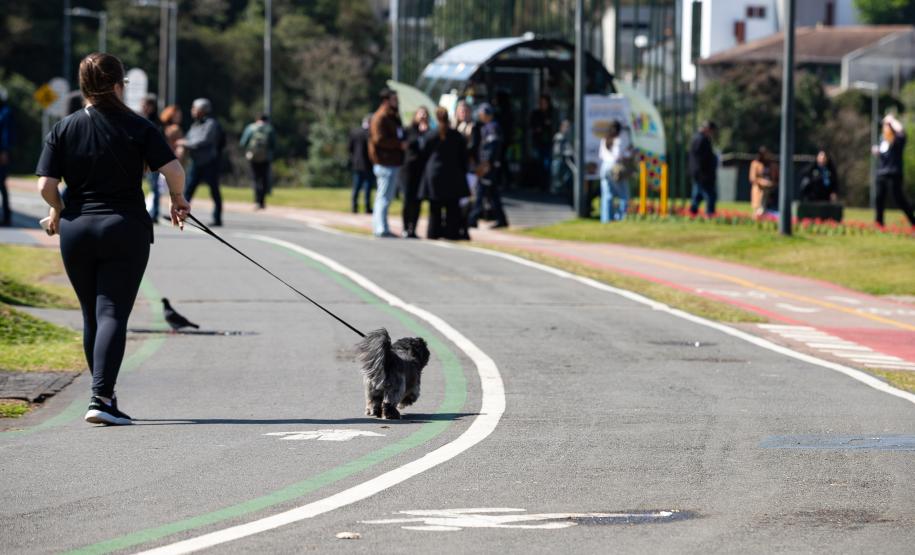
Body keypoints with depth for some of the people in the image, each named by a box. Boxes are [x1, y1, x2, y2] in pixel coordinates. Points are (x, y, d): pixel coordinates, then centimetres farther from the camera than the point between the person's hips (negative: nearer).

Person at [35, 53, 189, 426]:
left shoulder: (63, 129, 1)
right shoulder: (138, 127, -4)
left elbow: (46, 185, -5)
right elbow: (173, 170, -11)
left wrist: (58, 210, 15)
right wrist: (177, 200, 9)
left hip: (76, 230, 3)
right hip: (125, 228, -2)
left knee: (91, 315, 15)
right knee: (113, 314, -5)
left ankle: (105, 396, 22)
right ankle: (101, 398, -20)